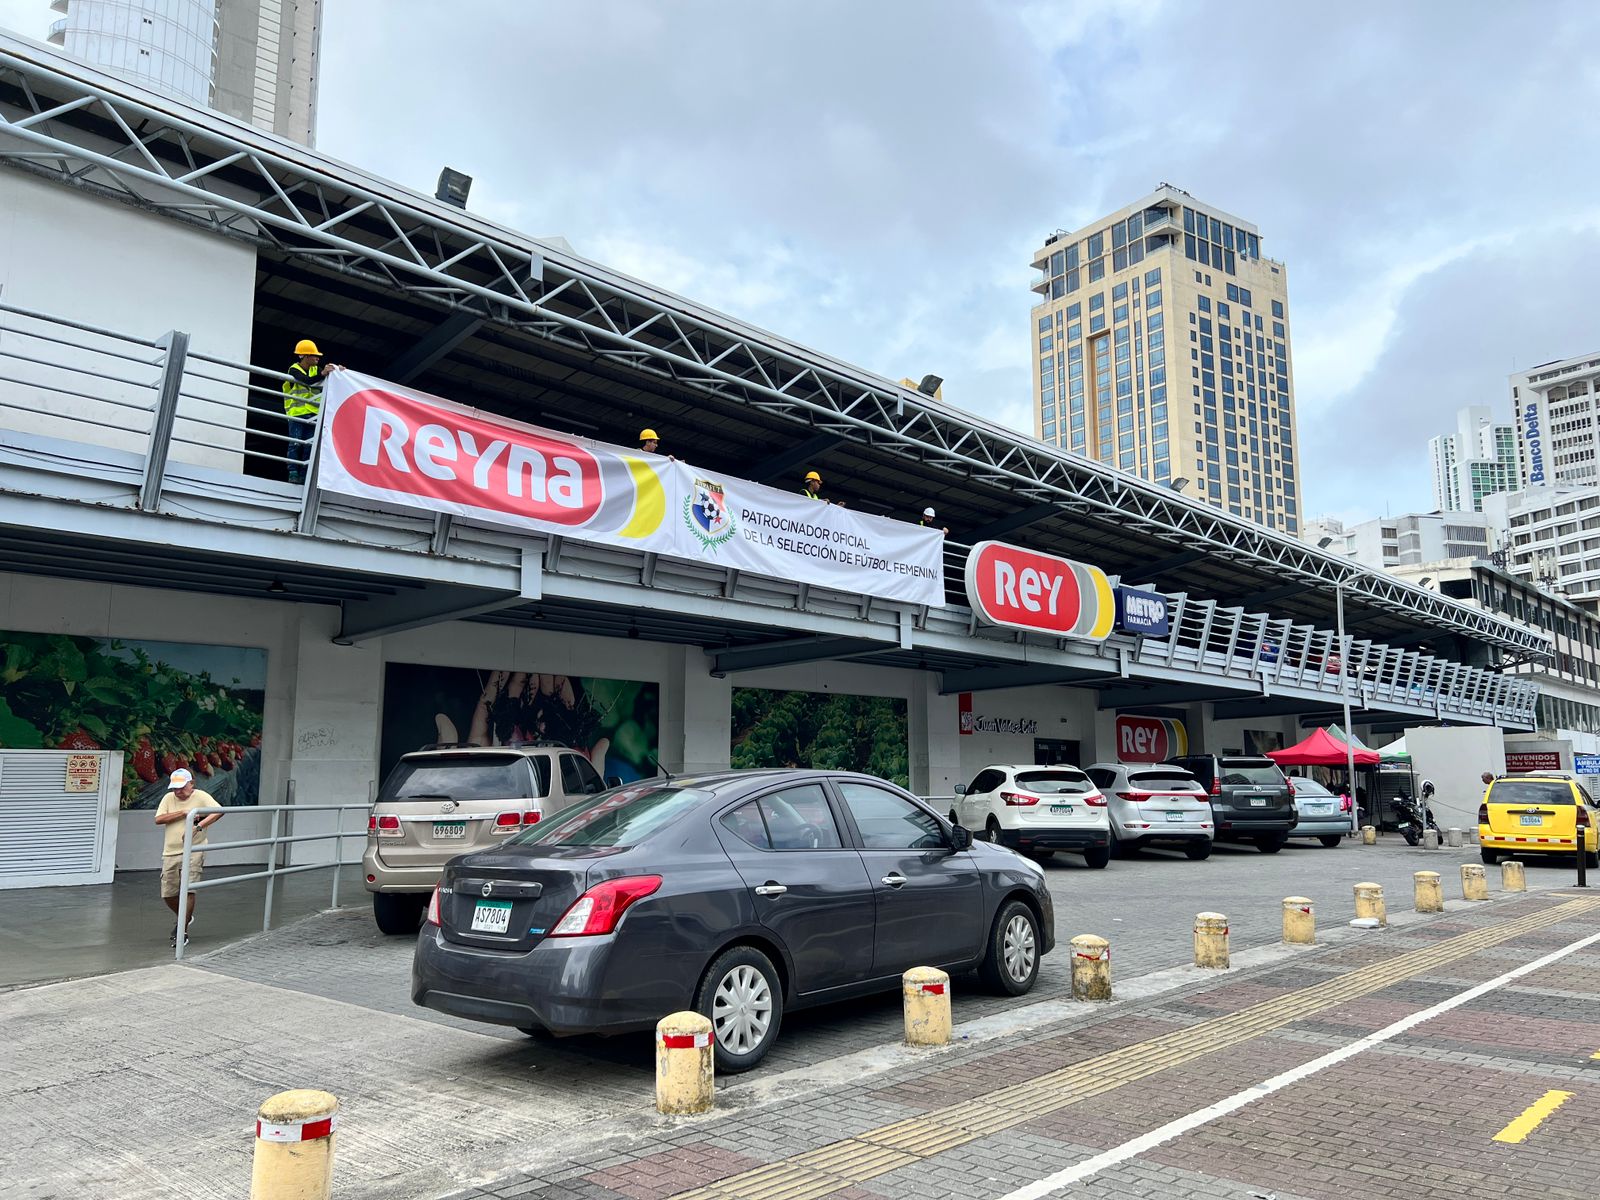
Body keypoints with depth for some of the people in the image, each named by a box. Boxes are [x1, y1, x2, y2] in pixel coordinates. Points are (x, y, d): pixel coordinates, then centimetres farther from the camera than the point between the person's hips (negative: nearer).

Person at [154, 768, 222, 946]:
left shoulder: (201, 796, -4)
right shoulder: (168, 798, 8)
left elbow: (219, 811, -19)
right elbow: (158, 819, -4)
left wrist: (199, 826, -29)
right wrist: (184, 813, -12)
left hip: (193, 852, -5)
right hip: (170, 853, 5)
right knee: (168, 894, 7)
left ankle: (182, 932, -5)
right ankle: (185, 917, 36)